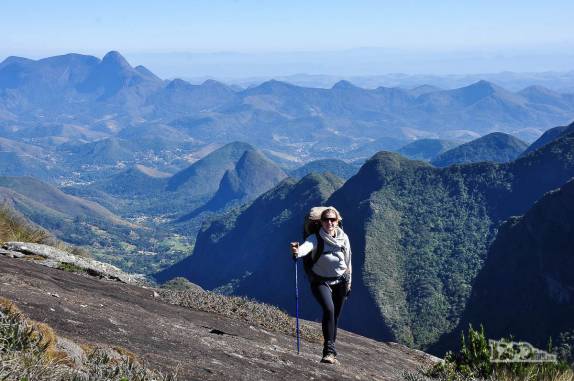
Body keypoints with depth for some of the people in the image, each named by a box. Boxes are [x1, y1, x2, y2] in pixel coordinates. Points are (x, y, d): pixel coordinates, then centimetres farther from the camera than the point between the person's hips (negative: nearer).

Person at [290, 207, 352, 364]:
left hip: (340, 281, 4)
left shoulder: (344, 238, -3)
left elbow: (348, 261, 10)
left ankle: (331, 352, 25)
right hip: (321, 281, -4)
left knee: (335, 317, 9)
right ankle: (329, 351, -25)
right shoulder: (316, 238, -15)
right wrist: (297, 252, -62)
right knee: (328, 309, -27)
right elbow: (307, 246, -39)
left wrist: (348, 283, 16)